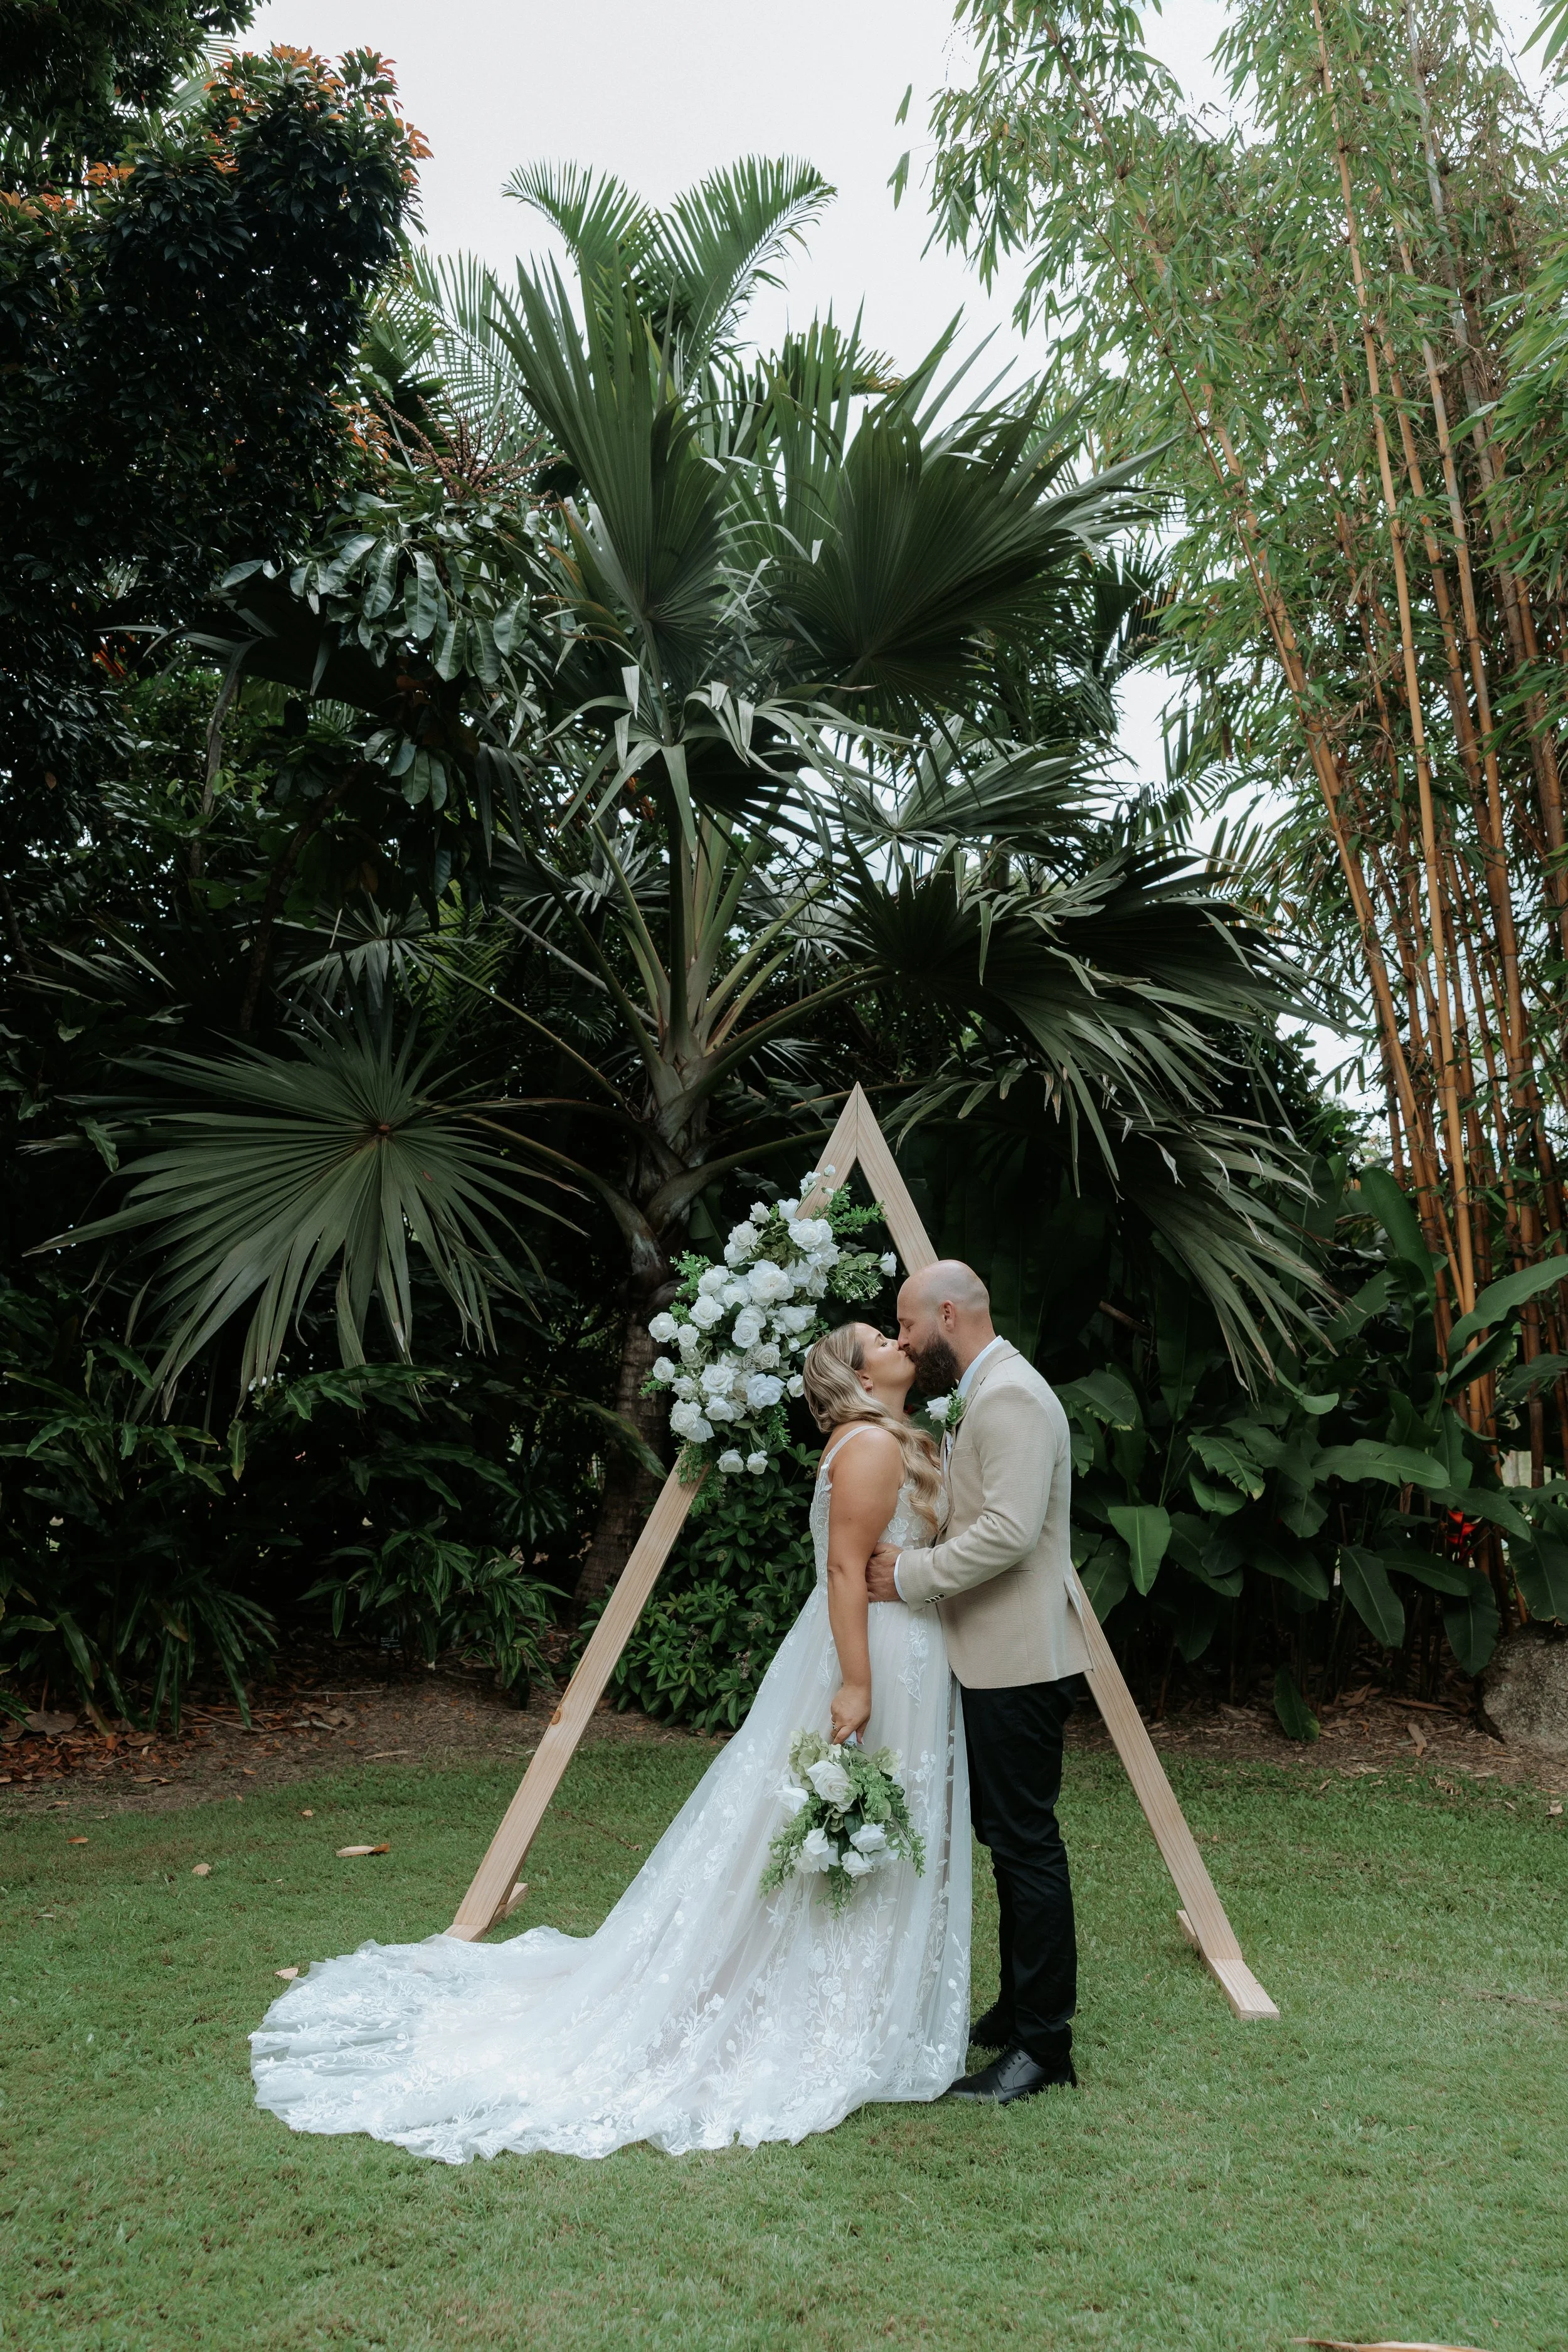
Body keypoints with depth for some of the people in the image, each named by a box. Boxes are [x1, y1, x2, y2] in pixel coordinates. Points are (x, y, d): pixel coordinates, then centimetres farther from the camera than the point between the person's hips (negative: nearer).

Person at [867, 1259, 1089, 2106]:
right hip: (993, 1657, 11)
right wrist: (914, 1556, 10)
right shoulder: (977, 1398, 15)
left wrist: (910, 1574, -19)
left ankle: (1043, 2044, 4)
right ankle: (1021, 2010, 29)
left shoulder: (1010, 1398, -18)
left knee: (1026, 1844, -4)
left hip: (1018, 1661, -11)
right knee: (1009, 1836, 17)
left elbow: (1009, 1533, -26)